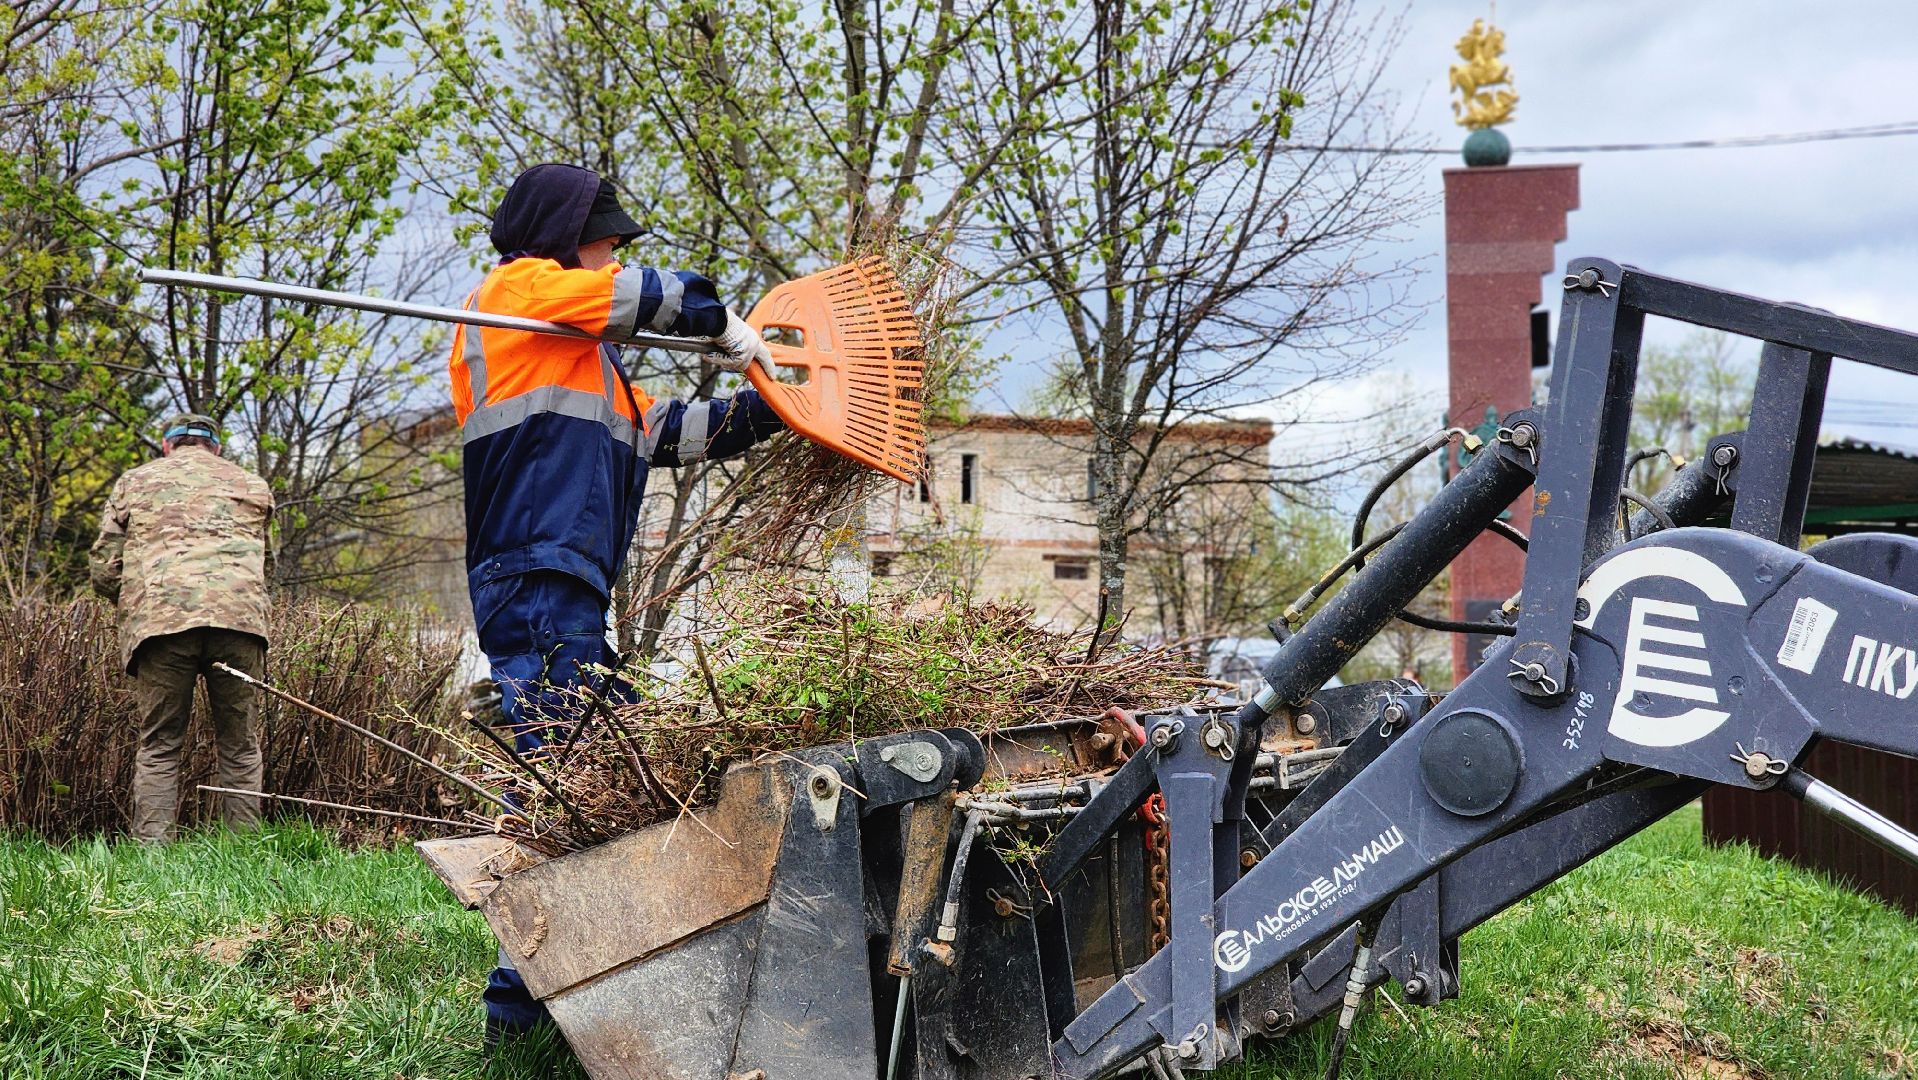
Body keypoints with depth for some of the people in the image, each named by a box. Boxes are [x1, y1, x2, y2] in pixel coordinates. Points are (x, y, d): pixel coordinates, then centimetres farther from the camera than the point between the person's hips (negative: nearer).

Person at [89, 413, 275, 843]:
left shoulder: (135, 481, 21)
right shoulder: (253, 486, 25)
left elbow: (103, 570, 16)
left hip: (159, 620, -1)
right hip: (239, 615, 1)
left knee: (159, 746, 6)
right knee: (240, 746, 8)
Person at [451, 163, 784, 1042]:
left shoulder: (586, 360, 29)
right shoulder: (515, 291, 3)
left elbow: (670, 433, 27)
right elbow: (657, 298, -4)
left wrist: (772, 409, 22)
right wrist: (728, 331, 12)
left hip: (570, 594, 10)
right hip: (536, 584, -10)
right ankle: (518, 1007, -13)